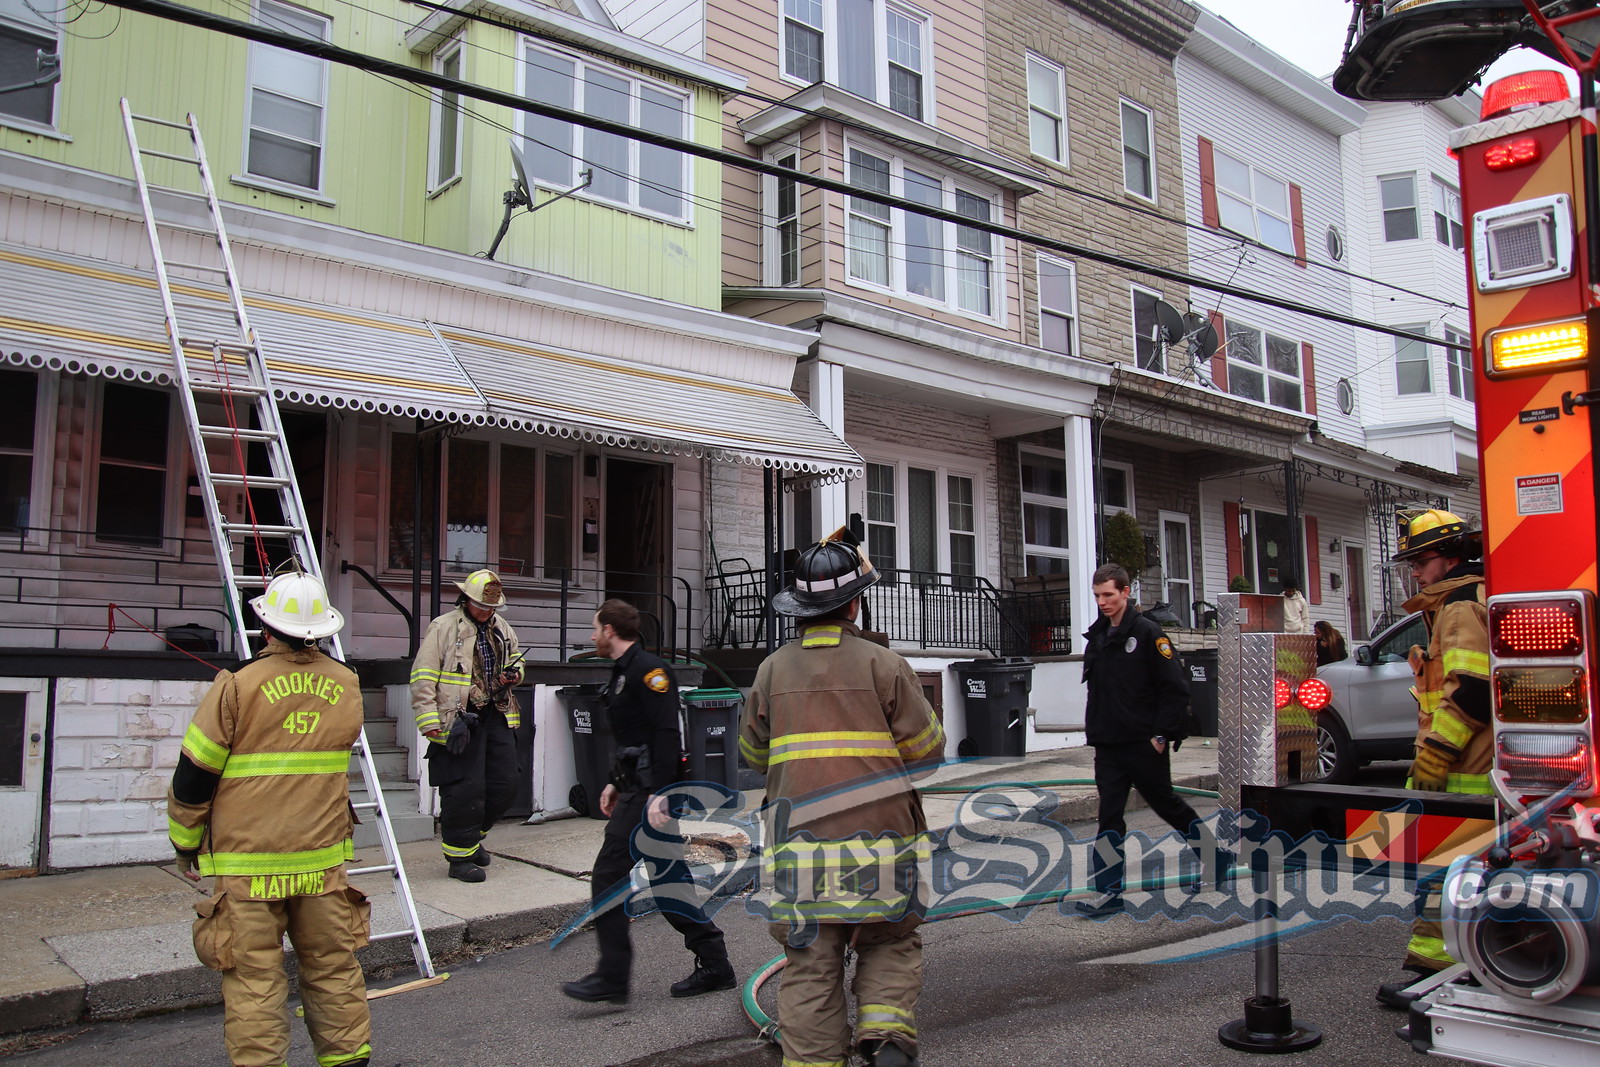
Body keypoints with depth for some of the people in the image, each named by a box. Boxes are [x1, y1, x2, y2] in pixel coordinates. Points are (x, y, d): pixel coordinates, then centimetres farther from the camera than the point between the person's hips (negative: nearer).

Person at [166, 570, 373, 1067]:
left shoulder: (238, 685, -11)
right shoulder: (346, 686, 1)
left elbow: (193, 777, -5)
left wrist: (185, 844, 9)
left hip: (248, 864, -3)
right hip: (324, 858, 4)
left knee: (253, 976, 6)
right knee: (332, 967, 14)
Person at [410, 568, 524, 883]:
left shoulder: (502, 628, 15)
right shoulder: (443, 627, -5)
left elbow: (516, 658, 31)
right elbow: (423, 677, -8)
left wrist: (515, 674, 6)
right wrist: (428, 720, -15)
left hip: (497, 717, 7)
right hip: (459, 720, -7)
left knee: (505, 785, 9)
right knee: (465, 790, -6)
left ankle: (473, 836, 31)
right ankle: (459, 855, 9)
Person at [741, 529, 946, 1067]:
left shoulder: (774, 669, 2)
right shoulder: (883, 664, -6)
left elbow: (753, 751, 14)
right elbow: (928, 750, -2)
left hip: (799, 838, 2)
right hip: (880, 835, -1)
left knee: (810, 965, 7)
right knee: (890, 943, 17)